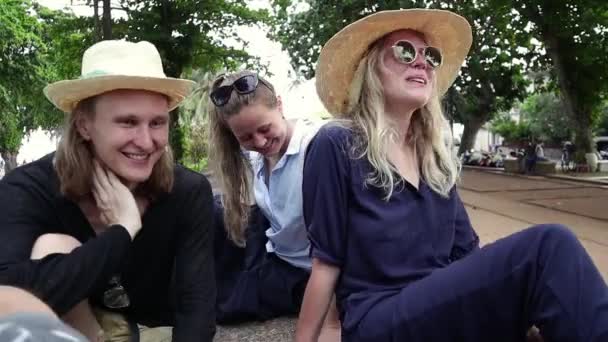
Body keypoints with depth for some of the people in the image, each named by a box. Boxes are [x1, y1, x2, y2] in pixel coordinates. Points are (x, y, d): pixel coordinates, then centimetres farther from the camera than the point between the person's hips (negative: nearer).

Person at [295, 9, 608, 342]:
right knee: (549, 246, -25)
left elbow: (467, 251, 10)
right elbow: (326, 263, -6)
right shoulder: (336, 146, -8)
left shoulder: (434, 156, 12)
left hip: (445, 307, 6)